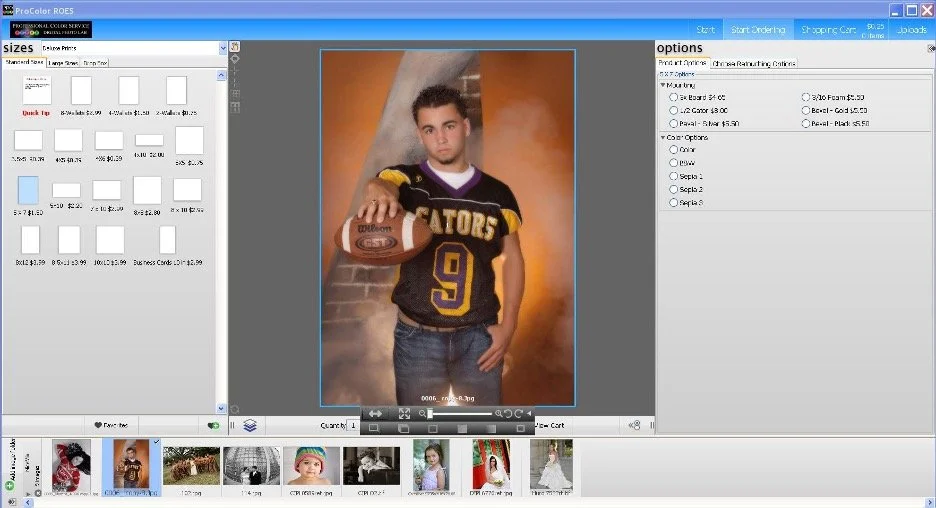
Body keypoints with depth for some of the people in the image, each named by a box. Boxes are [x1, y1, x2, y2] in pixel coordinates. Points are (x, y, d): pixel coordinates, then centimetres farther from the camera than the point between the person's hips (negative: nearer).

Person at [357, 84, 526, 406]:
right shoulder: (406, 180, -4)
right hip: (417, 336, -1)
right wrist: (379, 192, -54)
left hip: (479, 335, 2)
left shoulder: (497, 193, 4)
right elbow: (380, 184, -28)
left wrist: (508, 326, 1)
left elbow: (512, 258, 11)